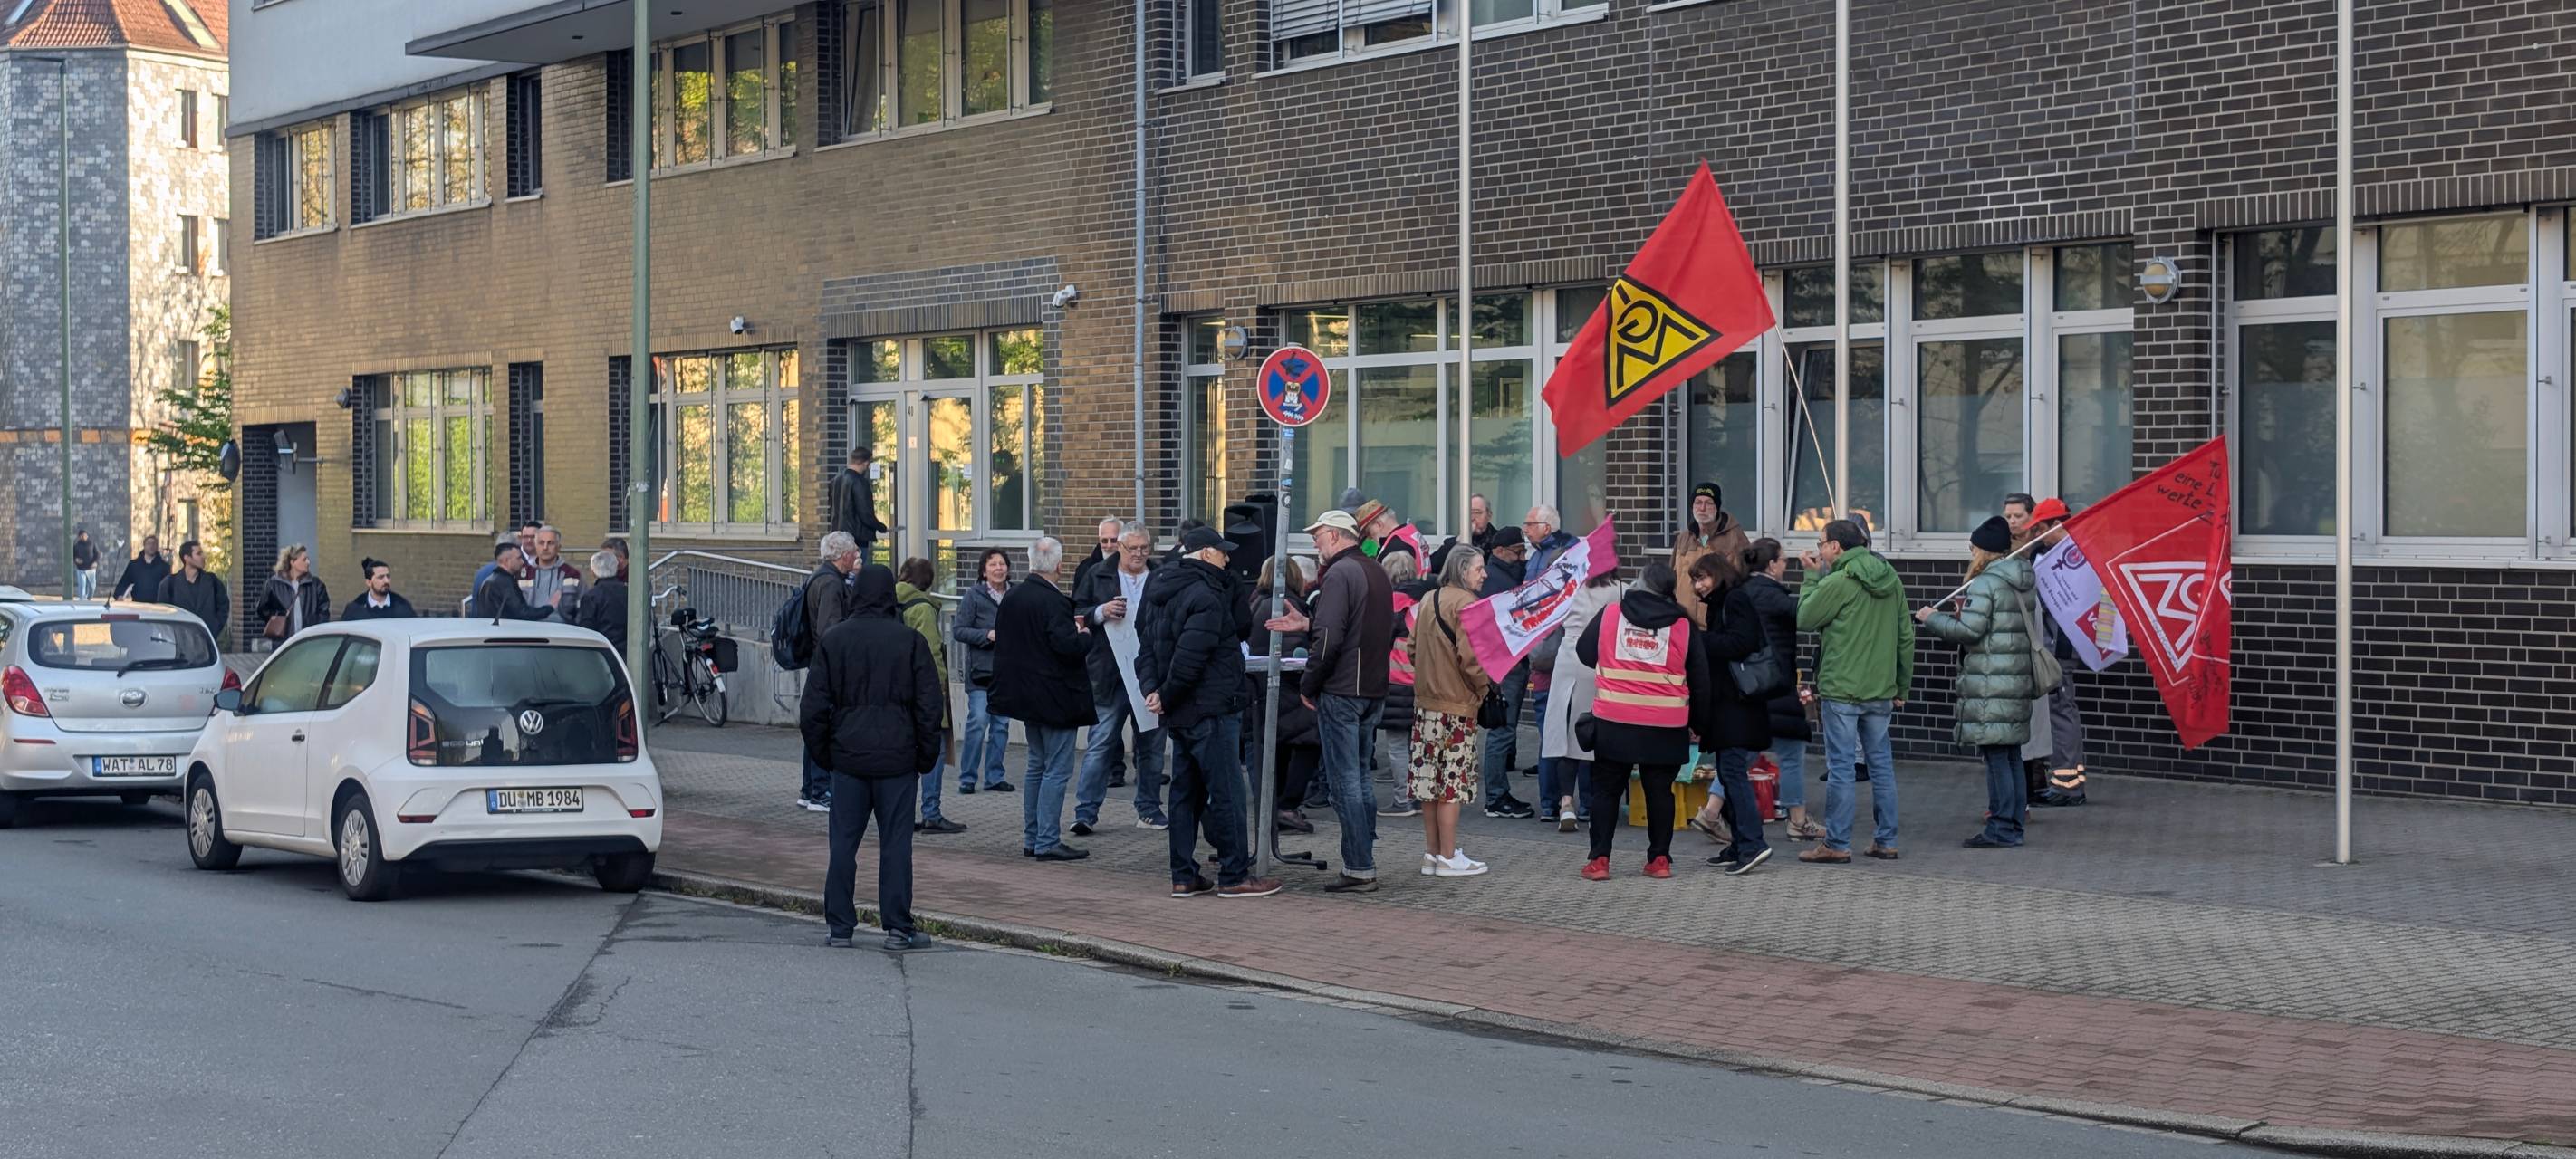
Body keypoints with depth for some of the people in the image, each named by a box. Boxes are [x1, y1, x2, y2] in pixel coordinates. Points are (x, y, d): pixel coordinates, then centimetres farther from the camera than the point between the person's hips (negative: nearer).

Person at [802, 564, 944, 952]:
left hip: (848, 757, 1)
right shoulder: (910, 641, -4)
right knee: (896, 842, 3)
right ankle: (897, 927, 3)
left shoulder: (832, 640, 0)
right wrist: (926, 756, 6)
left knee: (843, 843, 7)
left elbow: (813, 708, 1)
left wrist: (823, 753, 12)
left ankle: (838, 926, 9)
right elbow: (929, 705, -3)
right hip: (897, 759, -1)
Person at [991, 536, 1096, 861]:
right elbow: (1068, 646, -27)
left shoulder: (1012, 598, 7)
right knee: (1058, 769, -4)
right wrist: (1085, 635, -5)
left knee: (1037, 766, 18)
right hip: (1054, 698, -9)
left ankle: (1031, 838, 21)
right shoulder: (1053, 602, -20)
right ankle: (1047, 842, -5)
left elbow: (1002, 640, 17)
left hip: (1026, 697, 9)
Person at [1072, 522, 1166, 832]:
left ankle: (1149, 811, 21)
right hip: (1110, 676, -2)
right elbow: (1076, 613, 4)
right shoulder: (1097, 577, 5)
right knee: (1101, 742, -3)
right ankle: (1086, 812, -3)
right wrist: (1100, 613, -14)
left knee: (1151, 745, 10)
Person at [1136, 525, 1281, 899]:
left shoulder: (1158, 591, 13)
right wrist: (1167, 698, -12)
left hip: (1180, 715, 9)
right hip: (1211, 710, -9)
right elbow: (1189, 658, -23)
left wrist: (1152, 689, -1)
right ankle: (1234, 876, 1)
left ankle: (1183, 876, 14)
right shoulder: (1205, 596, -17)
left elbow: (1146, 647, 11)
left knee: (1186, 793, 13)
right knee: (1226, 794, -3)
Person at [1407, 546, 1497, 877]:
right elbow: (1469, 657, -19)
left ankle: (1432, 853, 16)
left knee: (1430, 778, 10)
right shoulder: (1466, 603, -14)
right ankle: (1448, 858, 1)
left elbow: (1413, 648, 17)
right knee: (1451, 782, -3)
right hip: (1456, 704, -8)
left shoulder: (1427, 601, 10)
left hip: (1425, 701, 8)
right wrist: (1485, 688, -5)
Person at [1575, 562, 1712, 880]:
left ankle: (1599, 859, 5)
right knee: (1659, 791, 12)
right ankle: (1660, 859, 15)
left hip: (1613, 721, 0)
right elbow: (1700, 680, 7)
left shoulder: (1609, 615, 0)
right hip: (1666, 727, 1)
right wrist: (1700, 725, 18)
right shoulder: (1683, 626, 2)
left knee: (1606, 788, 8)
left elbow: (1584, 653, 14)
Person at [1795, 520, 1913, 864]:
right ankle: (1886, 841, 14)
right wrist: (1902, 685, 17)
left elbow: (1804, 619, -4)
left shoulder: (1837, 583, -13)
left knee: (1841, 766, -2)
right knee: (1882, 764, 11)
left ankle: (1837, 845, 0)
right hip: (1882, 690, 6)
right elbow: (1906, 636, 12)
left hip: (1842, 690, -6)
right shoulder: (1891, 580, 9)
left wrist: (1810, 578, 6)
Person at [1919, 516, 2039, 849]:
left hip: (1990, 683, -9)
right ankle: (2014, 825, 18)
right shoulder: (2023, 582, 15)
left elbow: (1971, 630, -18)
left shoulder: (1985, 583, -12)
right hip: (2019, 680, 9)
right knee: (2012, 755, 13)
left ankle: (2001, 829, -5)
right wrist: (1963, 611, 15)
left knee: (1996, 756, -6)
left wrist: (1932, 619, -4)